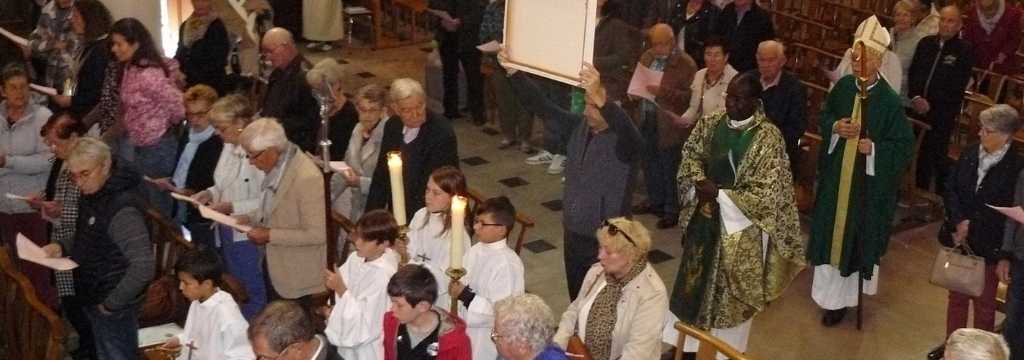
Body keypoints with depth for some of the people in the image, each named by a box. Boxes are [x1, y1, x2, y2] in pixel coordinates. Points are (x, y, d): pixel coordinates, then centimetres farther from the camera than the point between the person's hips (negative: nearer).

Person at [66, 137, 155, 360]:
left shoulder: (122, 209, -29)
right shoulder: (91, 194, 2)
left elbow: (144, 267, -34)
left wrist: (112, 304, -23)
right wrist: (63, 250, 2)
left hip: (114, 308, -9)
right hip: (93, 299, 9)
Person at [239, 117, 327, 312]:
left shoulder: (307, 178, -26)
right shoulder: (277, 167, 0)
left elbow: (317, 234, -24)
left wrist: (270, 235, -21)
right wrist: (247, 218, 0)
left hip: (297, 276, -8)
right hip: (274, 267, 8)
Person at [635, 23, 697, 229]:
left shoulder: (686, 64, -13)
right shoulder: (648, 57, 8)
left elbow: (689, 96, -16)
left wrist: (664, 92, -27)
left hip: (668, 125, -7)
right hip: (647, 119, 7)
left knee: (669, 168, 1)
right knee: (650, 164, 18)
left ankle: (672, 212, 12)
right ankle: (655, 202, 35)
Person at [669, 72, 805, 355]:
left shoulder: (768, 138, -19)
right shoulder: (711, 124, -2)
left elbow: (765, 195, -21)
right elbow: (691, 156, 10)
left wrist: (719, 194, -20)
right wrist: (701, 182, -11)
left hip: (741, 228, -6)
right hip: (705, 218, 6)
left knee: (730, 296, 8)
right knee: (696, 284, 18)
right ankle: (690, 343, 37)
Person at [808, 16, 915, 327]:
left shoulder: (890, 100, -18)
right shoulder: (843, 86, -5)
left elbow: (904, 144, -12)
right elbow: (824, 116, 10)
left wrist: (874, 148, -26)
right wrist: (835, 127, -11)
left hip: (868, 182, -5)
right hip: (836, 173, 5)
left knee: (856, 237, 4)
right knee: (830, 230, 14)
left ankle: (841, 297, 15)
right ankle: (830, 289, 32)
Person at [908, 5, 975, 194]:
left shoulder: (965, 50, -6)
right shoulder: (926, 43, 8)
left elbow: (957, 85, -9)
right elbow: (913, 72, 9)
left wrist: (931, 104, -12)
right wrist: (915, 97, -7)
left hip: (943, 114, -4)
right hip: (918, 108, 4)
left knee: (938, 155, -3)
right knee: (919, 152, 8)